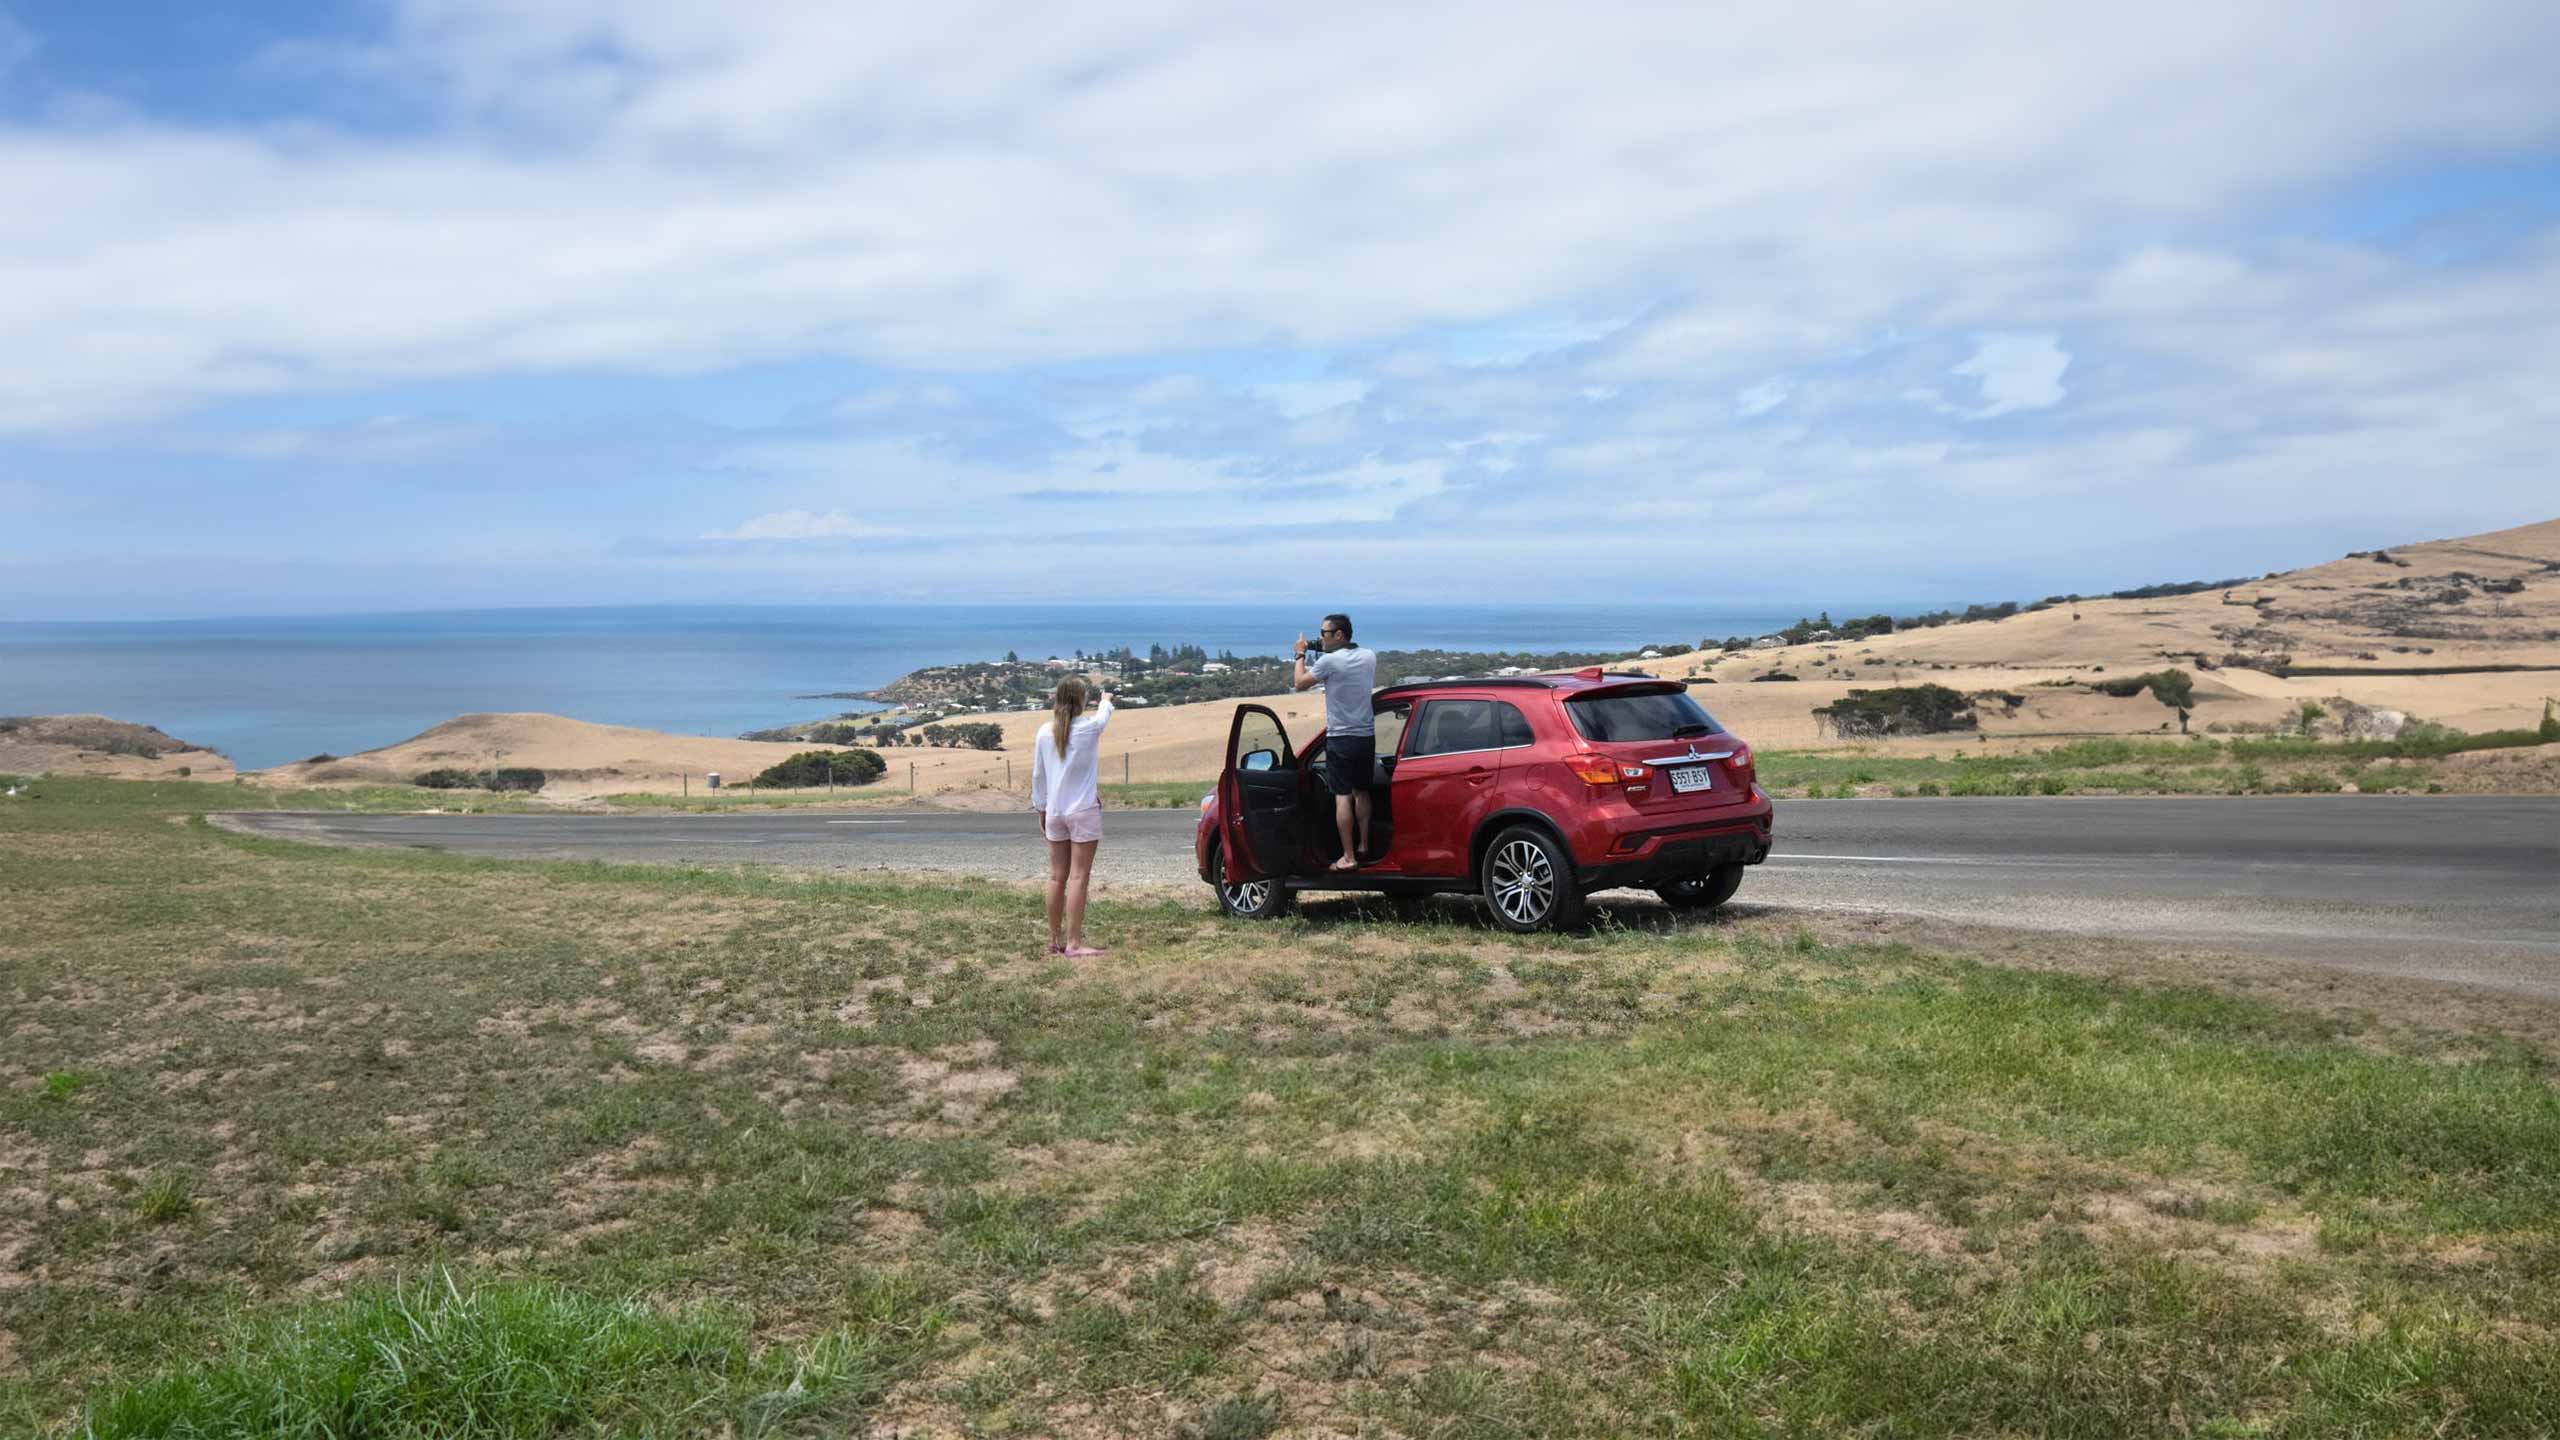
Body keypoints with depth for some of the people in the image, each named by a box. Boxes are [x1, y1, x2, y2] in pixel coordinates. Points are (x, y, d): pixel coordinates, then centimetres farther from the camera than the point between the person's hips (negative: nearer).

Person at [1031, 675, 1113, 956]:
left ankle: (1055, 939, 18)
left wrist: (1041, 808, 21)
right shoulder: (1089, 727, -10)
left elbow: (1037, 775, 8)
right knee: (1079, 877, -4)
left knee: (1057, 877, 11)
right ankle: (1074, 943, -6)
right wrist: (1106, 699, 37)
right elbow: (1103, 715, 15)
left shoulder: (1045, 733, 1)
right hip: (1083, 810, -5)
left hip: (1054, 812, 5)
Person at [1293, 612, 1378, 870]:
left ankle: (1348, 857, -6)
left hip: (1340, 738, -6)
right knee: (1361, 792, 20)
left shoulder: (1329, 661, -15)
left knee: (1342, 797, -4)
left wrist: (1301, 655, 12)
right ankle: (1363, 845, 28)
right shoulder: (1369, 656, 3)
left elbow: (1301, 683, -3)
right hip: (1366, 736, 6)